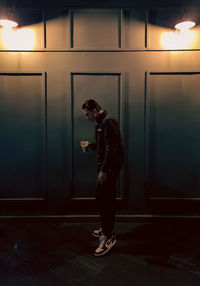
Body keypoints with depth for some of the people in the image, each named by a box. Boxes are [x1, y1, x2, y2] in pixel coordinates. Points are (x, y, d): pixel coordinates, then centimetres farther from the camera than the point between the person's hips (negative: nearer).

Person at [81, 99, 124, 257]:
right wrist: (90, 145, 10)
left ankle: (109, 236, -1)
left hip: (111, 166, -10)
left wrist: (104, 170, -22)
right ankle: (107, 229, 31)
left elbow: (111, 147, -22)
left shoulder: (108, 122, -16)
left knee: (102, 198, -9)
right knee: (107, 199, 17)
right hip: (107, 166, 10)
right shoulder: (101, 122, 16)